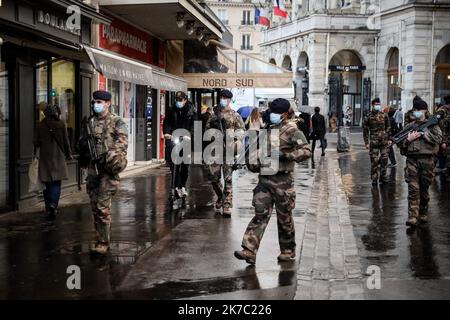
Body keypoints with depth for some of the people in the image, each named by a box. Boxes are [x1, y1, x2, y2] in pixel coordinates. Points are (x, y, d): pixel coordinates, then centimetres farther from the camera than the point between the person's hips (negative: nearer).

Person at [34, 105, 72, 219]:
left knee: (48, 183, 12)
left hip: (45, 156, 2)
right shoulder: (61, 124, -4)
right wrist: (68, 154, 10)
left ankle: (49, 206, 17)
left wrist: (35, 154, 15)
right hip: (58, 156, -2)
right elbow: (66, 141, -1)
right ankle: (53, 204, -17)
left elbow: (36, 142, 1)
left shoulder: (40, 125, 0)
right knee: (56, 183, 1)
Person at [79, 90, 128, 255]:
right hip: (93, 167, 6)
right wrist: (83, 157, 9)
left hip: (108, 168, -6)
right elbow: (82, 142, 24)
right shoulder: (89, 122, 14)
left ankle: (103, 243, -5)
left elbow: (122, 143, -9)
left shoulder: (117, 122, -2)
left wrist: (108, 156, -19)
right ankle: (100, 238, 20)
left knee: (103, 206, -10)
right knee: (95, 206, 9)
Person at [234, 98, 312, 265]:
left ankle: (288, 252, 22)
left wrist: (285, 155, -27)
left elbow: (306, 151, -19)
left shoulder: (292, 131, -7)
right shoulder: (270, 129, 16)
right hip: (265, 179, 6)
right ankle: (249, 251, -8)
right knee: (261, 215, -2)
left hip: (282, 181, -6)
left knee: (284, 218, 6)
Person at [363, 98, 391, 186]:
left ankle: (383, 177, 13)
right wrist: (366, 142, 0)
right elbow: (366, 131, 4)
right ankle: (374, 179, 3)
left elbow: (388, 128, 13)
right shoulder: (368, 117, 2)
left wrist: (389, 139, 8)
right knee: (374, 161, -3)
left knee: (384, 160, 3)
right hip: (374, 142, -2)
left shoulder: (384, 115, 8)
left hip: (384, 141, 2)